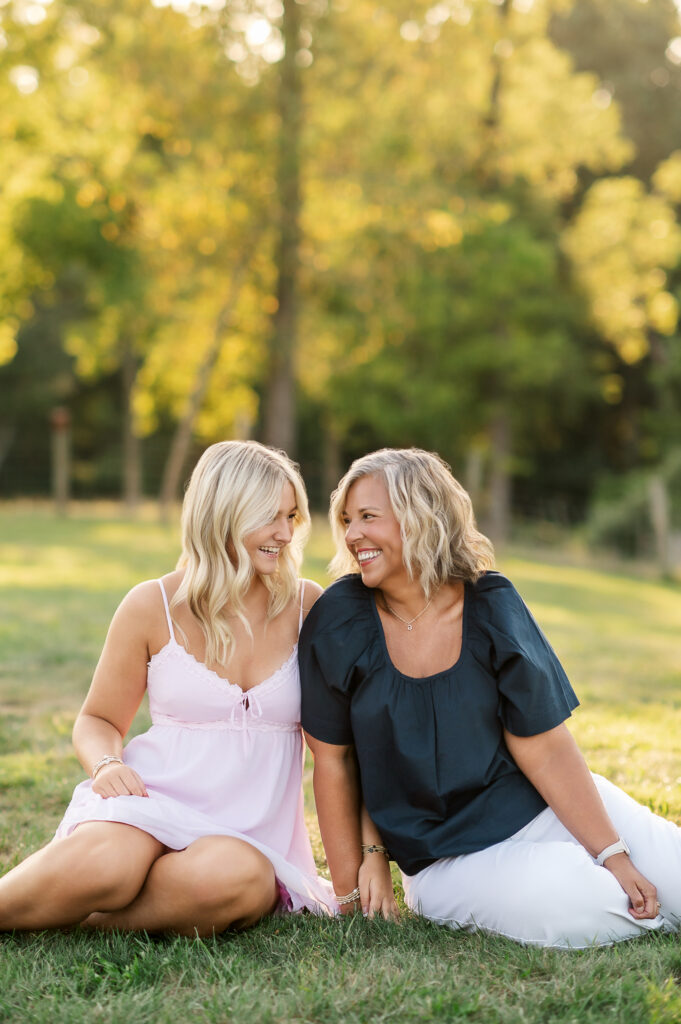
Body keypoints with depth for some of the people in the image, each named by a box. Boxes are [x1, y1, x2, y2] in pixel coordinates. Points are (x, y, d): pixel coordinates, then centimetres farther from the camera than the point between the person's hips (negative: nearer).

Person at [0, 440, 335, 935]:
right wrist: (106, 764, -11)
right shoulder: (153, 606, 2)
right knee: (105, 862, -38)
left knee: (236, 875, -37)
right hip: (155, 802, -1)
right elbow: (99, 720, 13)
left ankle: (77, 919, -18)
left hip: (253, 835, 2)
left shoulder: (307, 606, 6)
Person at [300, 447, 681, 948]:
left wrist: (614, 854, -13)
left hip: (540, 808, 2)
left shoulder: (492, 606, -8)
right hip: (449, 858, -2)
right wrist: (351, 892, 1)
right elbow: (333, 758, -1)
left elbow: (546, 747, -6)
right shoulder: (338, 622, -9)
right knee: (582, 908, -29)